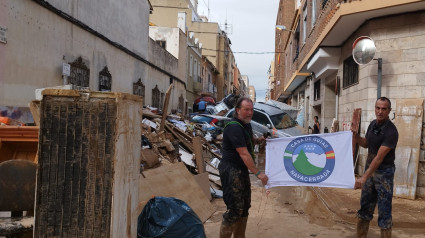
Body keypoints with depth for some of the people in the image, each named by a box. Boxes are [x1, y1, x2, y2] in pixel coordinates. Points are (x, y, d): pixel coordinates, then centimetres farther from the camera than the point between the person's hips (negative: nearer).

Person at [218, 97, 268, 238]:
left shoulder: (246, 125, 10)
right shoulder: (234, 127, -20)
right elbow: (244, 154, -24)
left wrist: (257, 140, 8)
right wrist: (258, 173, -23)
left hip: (242, 171, 10)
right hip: (231, 171, -10)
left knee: (245, 206, 16)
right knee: (235, 208, -10)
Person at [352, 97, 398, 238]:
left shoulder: (391, 131, -20)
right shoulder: (373, 124, 3)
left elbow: (379, 157, -25)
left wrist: (364, 177, -30)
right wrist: (356, 136, -4)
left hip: (384, 172, -7)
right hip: (369, 168, 7)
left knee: (384, 211, 0)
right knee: (365, 207, 14)